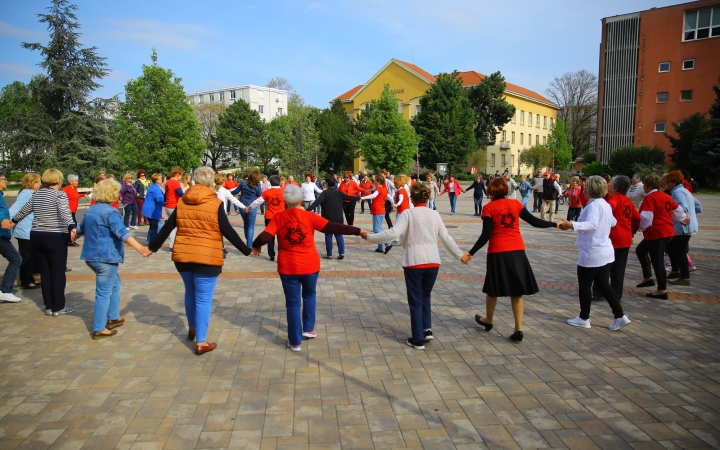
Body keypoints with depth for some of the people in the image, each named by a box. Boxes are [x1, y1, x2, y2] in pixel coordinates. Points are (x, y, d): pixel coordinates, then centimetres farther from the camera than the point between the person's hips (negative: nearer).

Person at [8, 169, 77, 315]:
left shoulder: (37, 194, 11)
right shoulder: (60, 194, -9)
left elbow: (25, 209, 26)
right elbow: (64, 212, -28)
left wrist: (14, 221, 45)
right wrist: (72, 227, -43)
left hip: (37, 236, 6)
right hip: (55, 237, -6)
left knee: (45, 272, 11)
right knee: (58, 273, 2)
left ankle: (49, 306, 17)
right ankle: (58, 307, 7)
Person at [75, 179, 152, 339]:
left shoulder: (90, 210, 12)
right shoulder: (110, 212, -16)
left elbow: (80, 229, 30)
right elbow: (123, 233, -30)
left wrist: (73, 237, 53)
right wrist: (140, 248, -39)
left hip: (91, 255, 9)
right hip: (105, 257, -9)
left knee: (114, 283, 23)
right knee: (104, 292, -1)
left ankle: (113, 318, 28)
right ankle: (99, 329, 5)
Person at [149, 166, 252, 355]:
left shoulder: (182, 202, 5)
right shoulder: (215, 203, -10)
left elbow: (167, 227, 8)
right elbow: (228, 232, -11)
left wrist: (152, 247, 19)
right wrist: (247, 250, -3)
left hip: (182, 255, 5)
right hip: (207, 257, -5)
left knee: (190, 293, 24)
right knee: (203, 298, 1)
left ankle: (192, 328, 40)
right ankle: (201, 342, 4)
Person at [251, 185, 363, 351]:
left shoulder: (279, 217, -6)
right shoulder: (309, 216, -7)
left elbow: (264, 237, -12)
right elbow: (332, 227, -12)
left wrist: (255, 246, 10)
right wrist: (358, 231, -8)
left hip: (288, 267, 0)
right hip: (309, 265, 0)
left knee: (293, 303, 9)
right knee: (309, 295, 26)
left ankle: (295, 342, 15)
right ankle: (308, 329, 33)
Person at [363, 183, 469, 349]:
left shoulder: (408, 213, -6)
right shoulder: (434, 214, 7)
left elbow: (394, 233, -18)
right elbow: (446, 238, 11)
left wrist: (370, 237, -11)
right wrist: (459, 255, 23)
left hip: (414, 262, -4)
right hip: (433, 261, 4)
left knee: (415, 300, 6)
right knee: (425, 296, 23)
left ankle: (418, 339, 10)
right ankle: (427, 329, 17)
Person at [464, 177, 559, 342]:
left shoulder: (489, 208, -4)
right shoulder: (516, 203, 5)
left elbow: (486, 235, -10)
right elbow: (534, 221, 5)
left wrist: (471, 253, -6)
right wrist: (555, 224, 19)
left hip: (498, 252, -3)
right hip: (517, 250, 3)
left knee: (492, 289, 16)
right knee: (517, 291, 9)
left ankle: (488, 321, 34)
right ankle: (518, 329, 5)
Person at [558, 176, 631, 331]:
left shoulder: (594, 205, -19)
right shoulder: (606, 205, 11)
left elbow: (592, 224, -38)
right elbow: (612, 222, 28)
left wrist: (572, 225, -49)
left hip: (591, 254, -9)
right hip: (605, 252, 9)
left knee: (585, 285, 6)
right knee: (603, 285, 15)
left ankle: (584, 318, 17)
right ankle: (620, 316, 14)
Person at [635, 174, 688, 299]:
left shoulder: (649, 198, -16)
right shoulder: (666, 196, 9)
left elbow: (646, 218, -22)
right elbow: (677, 210, 22)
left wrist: (639, 228, -4)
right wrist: (683, 219, 41)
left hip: (656, 233, -9)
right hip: (668, 231, 9)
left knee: (657, 261, 0)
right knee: (640, 250, 23)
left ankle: (662, 290, 9)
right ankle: (648, 278, 26)